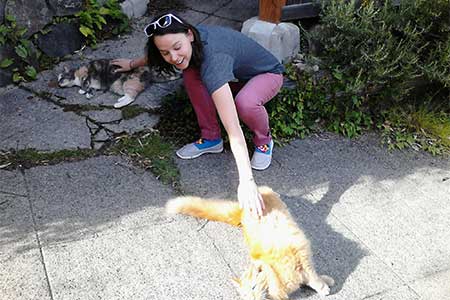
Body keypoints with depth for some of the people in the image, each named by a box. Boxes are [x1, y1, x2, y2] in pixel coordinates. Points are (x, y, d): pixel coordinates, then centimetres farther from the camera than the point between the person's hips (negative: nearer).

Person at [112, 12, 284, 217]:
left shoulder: (212, 60, -42)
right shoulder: (187, 42, -20)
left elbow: (233, 127, -50)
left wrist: (246, 180, -56)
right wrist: (133, 64, 26)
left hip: (268, 73, -6)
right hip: (236, 75, 6)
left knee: (245, 104, -40)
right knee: (191, 74, -21)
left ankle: (264, 141, -6)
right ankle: (211, 138, -5)